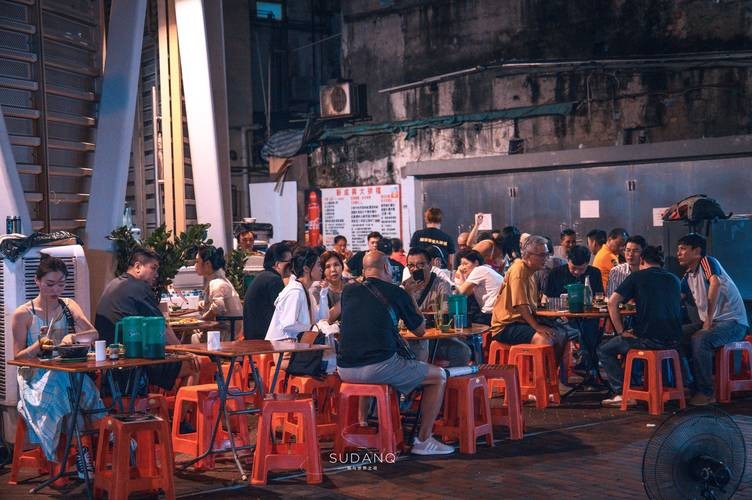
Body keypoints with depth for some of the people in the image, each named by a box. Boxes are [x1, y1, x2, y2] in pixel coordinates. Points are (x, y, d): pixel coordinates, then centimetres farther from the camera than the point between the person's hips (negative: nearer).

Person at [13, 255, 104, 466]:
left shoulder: (69, 306, 13)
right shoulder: (23, 314, 2)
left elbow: (93, 334, -1)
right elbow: (18, 357, 2)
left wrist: (73, 337, -23)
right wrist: (38, 345, -18)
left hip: (68, 372, 3)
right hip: (36, 378, -3)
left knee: (84, 389, -32)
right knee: (61, 389, -36)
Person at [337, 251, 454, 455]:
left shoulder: (349, 291, 12)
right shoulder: (396, 293, 0)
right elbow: (420, 330, 12)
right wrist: (409, 300, 25)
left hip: (345, 371, 6)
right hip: (379, 366, -6)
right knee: (438, 376, 10)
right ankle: (423, 440, 9)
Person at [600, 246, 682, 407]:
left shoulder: (637, 277, 1)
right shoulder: (673, 279, 15)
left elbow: (612, 302, -8)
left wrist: (621, 331, -2)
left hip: (648, 339, -6)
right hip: (672, 341, 6)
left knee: (604, 351, 12)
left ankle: (623, 393, 0)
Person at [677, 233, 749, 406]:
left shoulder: (707, 262, -11)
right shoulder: (688, 276, 14)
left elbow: (715, 283, -30)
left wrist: (708, 321, -27)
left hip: (733, 322, -9)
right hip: (710, 322, 9)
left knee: (699, 339, -31)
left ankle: (706, 392, -21)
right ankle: (689, 384, 2)